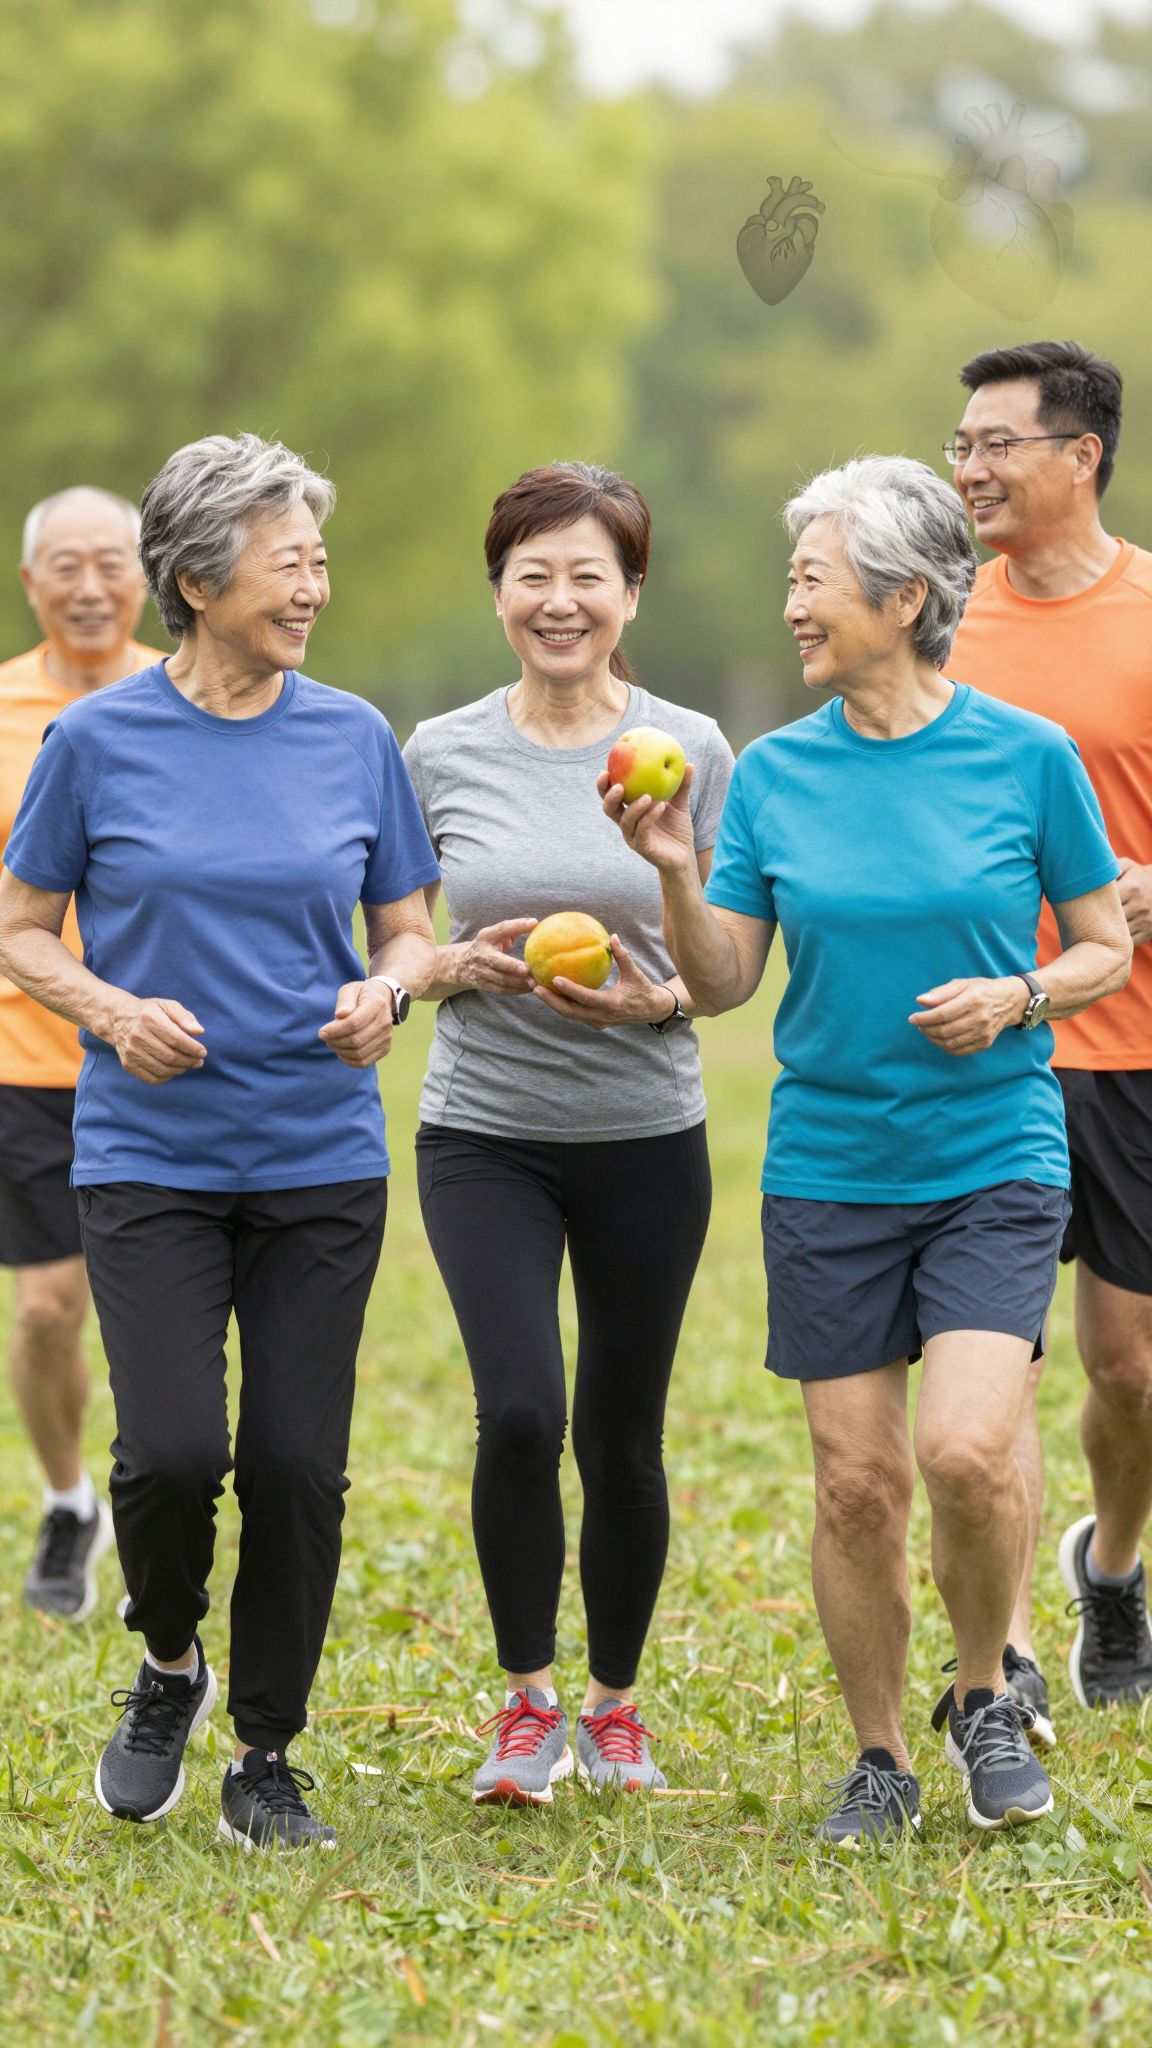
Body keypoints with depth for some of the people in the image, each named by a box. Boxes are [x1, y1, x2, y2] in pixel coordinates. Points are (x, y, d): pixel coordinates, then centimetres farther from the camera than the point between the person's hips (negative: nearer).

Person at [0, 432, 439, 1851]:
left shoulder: (354, 739, 5)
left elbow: (408, 927, 12)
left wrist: (383, 995, -10)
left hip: (322, 1156, 2)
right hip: (149, 1151, -2)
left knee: (298, 1465, -1)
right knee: (172, 1451, -14)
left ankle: (267, 1757, 15)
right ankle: (167, 1664, 16)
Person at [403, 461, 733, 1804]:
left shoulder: (689, 750, -1)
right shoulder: (440, 754, 1)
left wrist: (660, 997, -17)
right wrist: (460, 965, -11)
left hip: (646, 1138, 0)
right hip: (485, 1136, 0)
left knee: (622, 1439, 6)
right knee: (519, 1413, -16)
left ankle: (615, 1703, 26)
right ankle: (526, 1701, 2)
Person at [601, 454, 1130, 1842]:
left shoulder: (1027, 757, -4)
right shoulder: (774, 775, 3)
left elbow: (1107, 947, 5)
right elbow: (719, 986, 4)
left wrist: (1016, 1001, -13)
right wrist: (674, 876, -13)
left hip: (994, 1162, -2)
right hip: (829, 1169, 3)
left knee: (965, 1446, -18)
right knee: (856, 1481, 2)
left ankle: (985, 1699, 8)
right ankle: (879, 1757, 19)